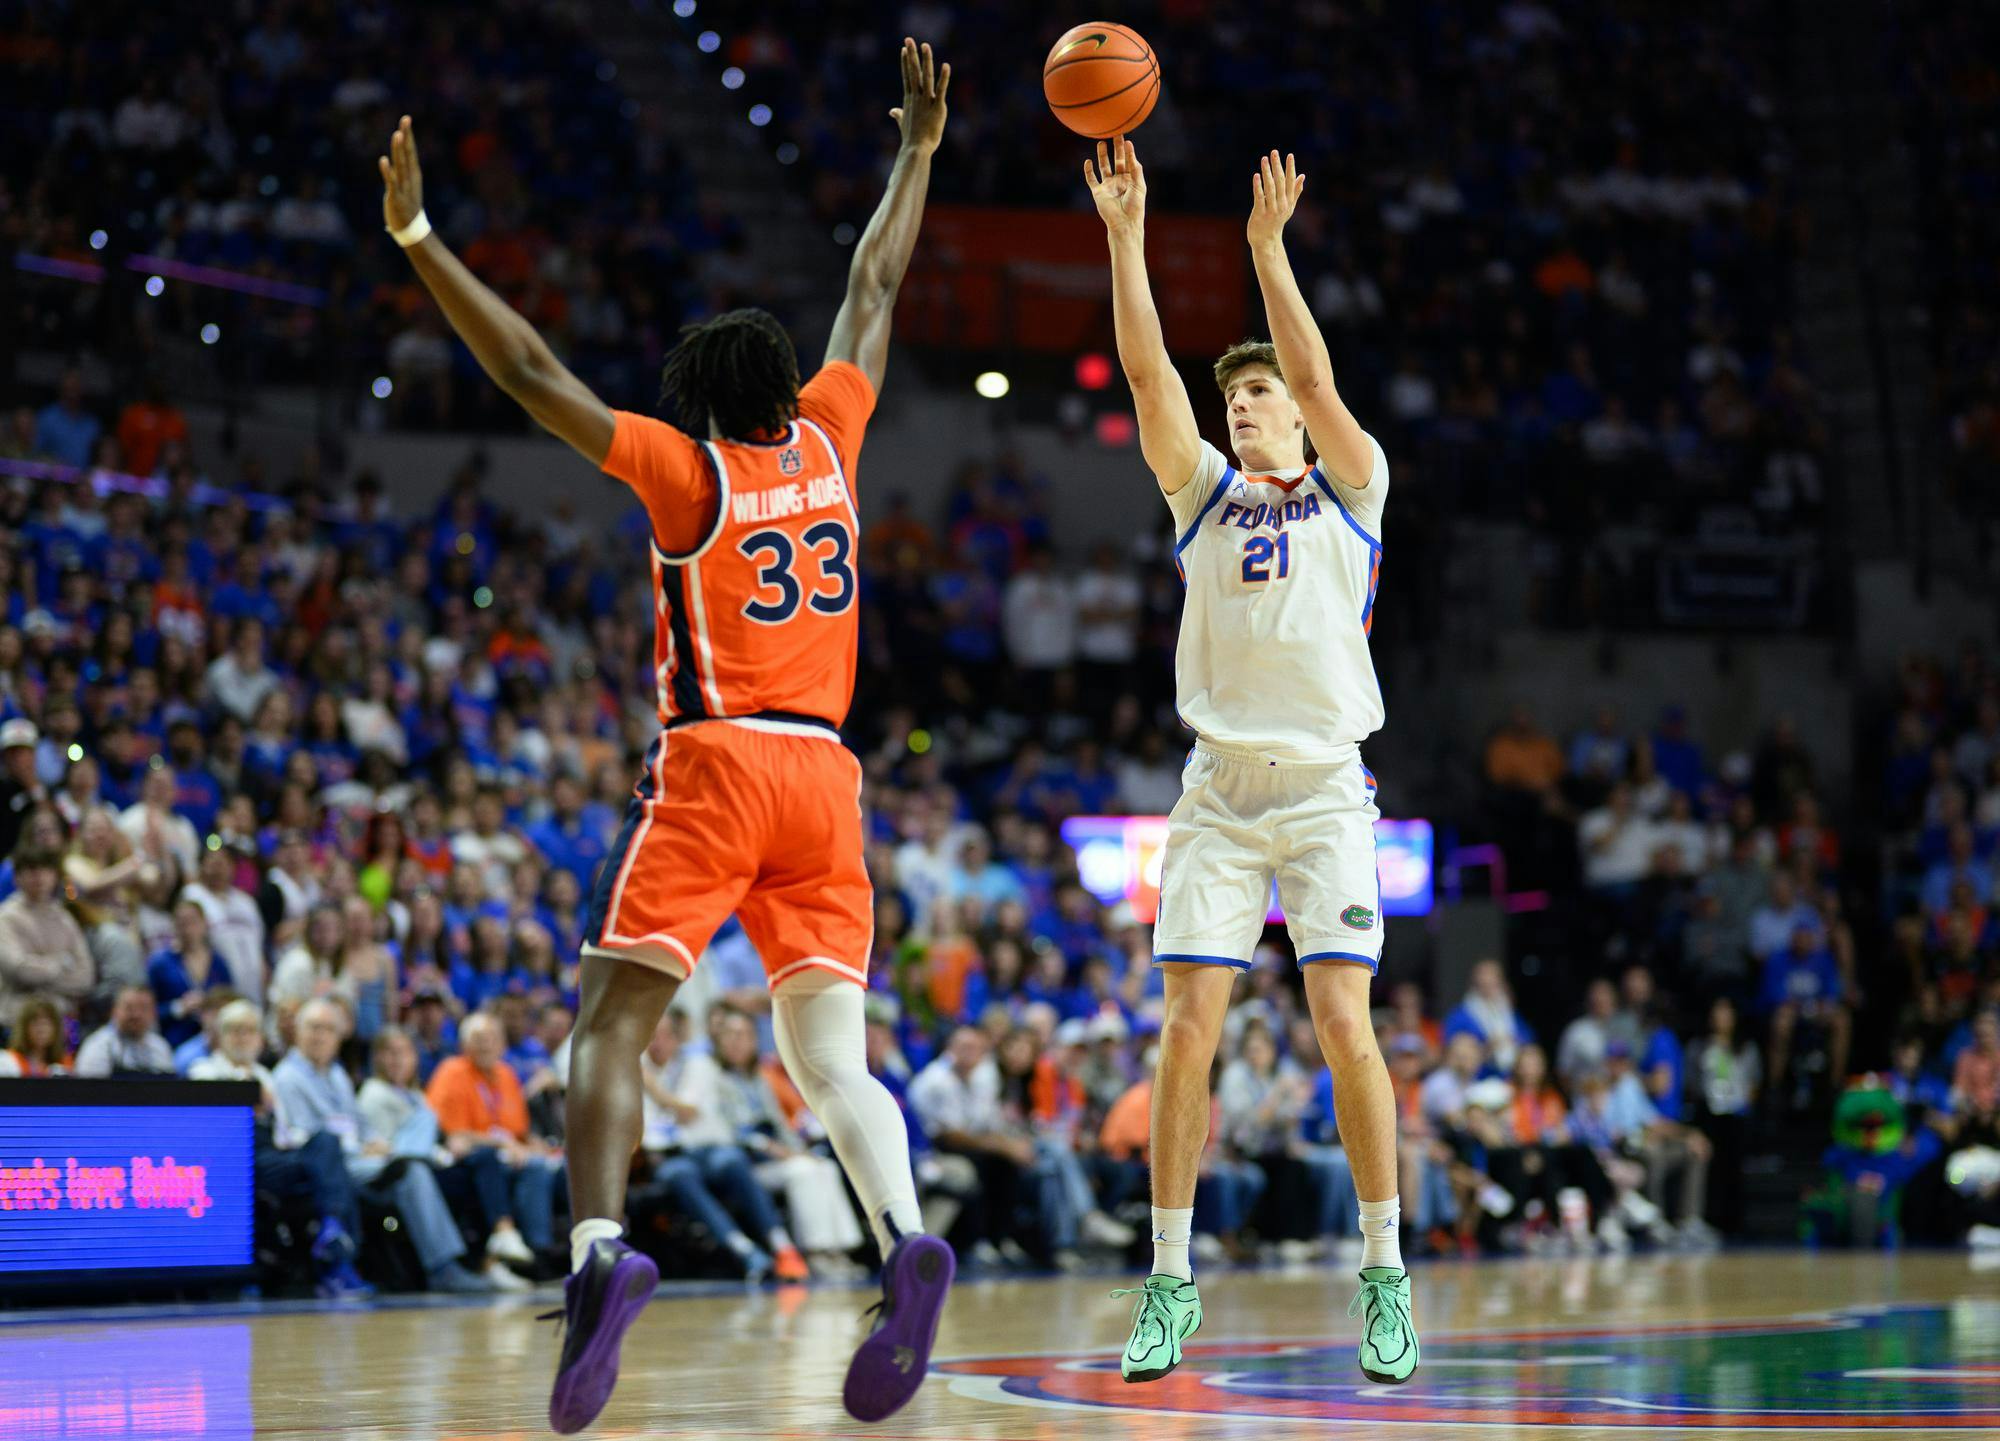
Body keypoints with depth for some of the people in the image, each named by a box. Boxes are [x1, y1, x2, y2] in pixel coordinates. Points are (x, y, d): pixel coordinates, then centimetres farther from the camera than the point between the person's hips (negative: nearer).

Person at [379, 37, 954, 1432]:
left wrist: (421, 240, -4)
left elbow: (533, 372, -5)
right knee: (830, 1057, 2)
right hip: (823, 773, 4)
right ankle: (906, 1240, -23)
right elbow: (877, 291, 23)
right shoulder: (826, 442, 11)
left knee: (614, 1025, -7)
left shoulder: (686, 471, 0)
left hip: (713, 765, -4)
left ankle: (601, 1248, -29)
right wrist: (919, 150, 34)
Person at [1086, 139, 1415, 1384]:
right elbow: (1148, 369, 3)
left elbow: (1316, 376, -7)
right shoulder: (1207, 494, 14)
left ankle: (1385, 1275, -1)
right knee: (1190, 1024, -6)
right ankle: (1171, 1284, 0)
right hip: (1220, 789, 2)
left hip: (1325, 787, -2)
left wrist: (1269, 248, -11)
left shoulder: (1349, 492, 9)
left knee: (1345, 1020, -11)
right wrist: (1126, 231, -4)